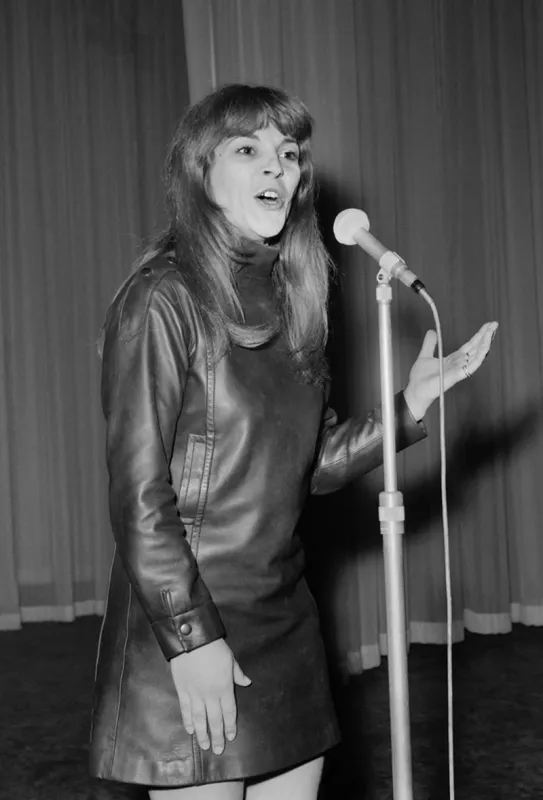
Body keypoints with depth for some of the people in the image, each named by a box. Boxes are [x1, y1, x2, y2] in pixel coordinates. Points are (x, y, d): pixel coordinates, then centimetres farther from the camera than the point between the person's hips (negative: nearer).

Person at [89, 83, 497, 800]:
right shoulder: (164, 297, -12)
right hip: (184, 618, -7)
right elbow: (137, 487, -16)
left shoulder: (289, 300, 9)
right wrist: (192, 638, -18)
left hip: (284, 618, 7)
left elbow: (315, 467, 12)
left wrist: (412, 401, 1)